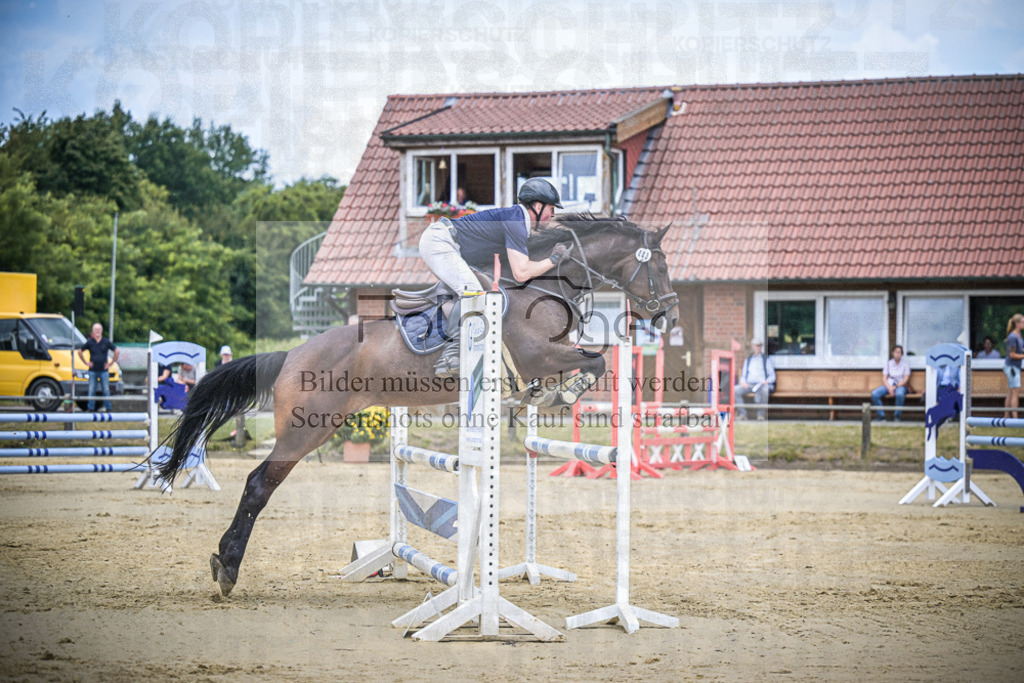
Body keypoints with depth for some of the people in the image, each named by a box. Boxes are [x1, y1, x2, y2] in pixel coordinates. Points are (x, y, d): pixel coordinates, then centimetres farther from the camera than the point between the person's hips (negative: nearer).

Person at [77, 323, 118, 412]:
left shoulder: (106, 342, 2)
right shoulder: (90, 342, 3)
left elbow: (117, 352, 5)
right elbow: (79, 352, 11)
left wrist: (111, 363, 1)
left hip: (104, 370, 0)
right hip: (93, 370, 0)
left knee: (106, 391, 0)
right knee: (91, 391, 1)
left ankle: (108, 409, 6)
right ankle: (91, 409, 9)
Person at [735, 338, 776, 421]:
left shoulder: (767, 360, 17)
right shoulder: (747, 360, 26)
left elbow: (772, 376, 10)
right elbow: (743, 375, 23)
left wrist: (767, 381, -13)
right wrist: (743, 382, -1)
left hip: (762, 385, -3)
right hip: (748, 385, 3)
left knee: (764, 389, -41)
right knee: (735, 390, -29)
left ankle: (761, 414, -30)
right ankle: (742, 413, -28)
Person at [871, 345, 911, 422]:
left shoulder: (905, 364, 3)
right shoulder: (888, 363, 10)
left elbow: (906, 380, -4)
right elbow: (884, 378, 4)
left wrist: (895, 387, -16)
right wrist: (889, 388, -14)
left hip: (900, 386, -3)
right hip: (888, 385, 3)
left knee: (900, 394, -41)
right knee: (874, 394, -26)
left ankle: (897, 415, -20)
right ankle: (881, 414, -13)